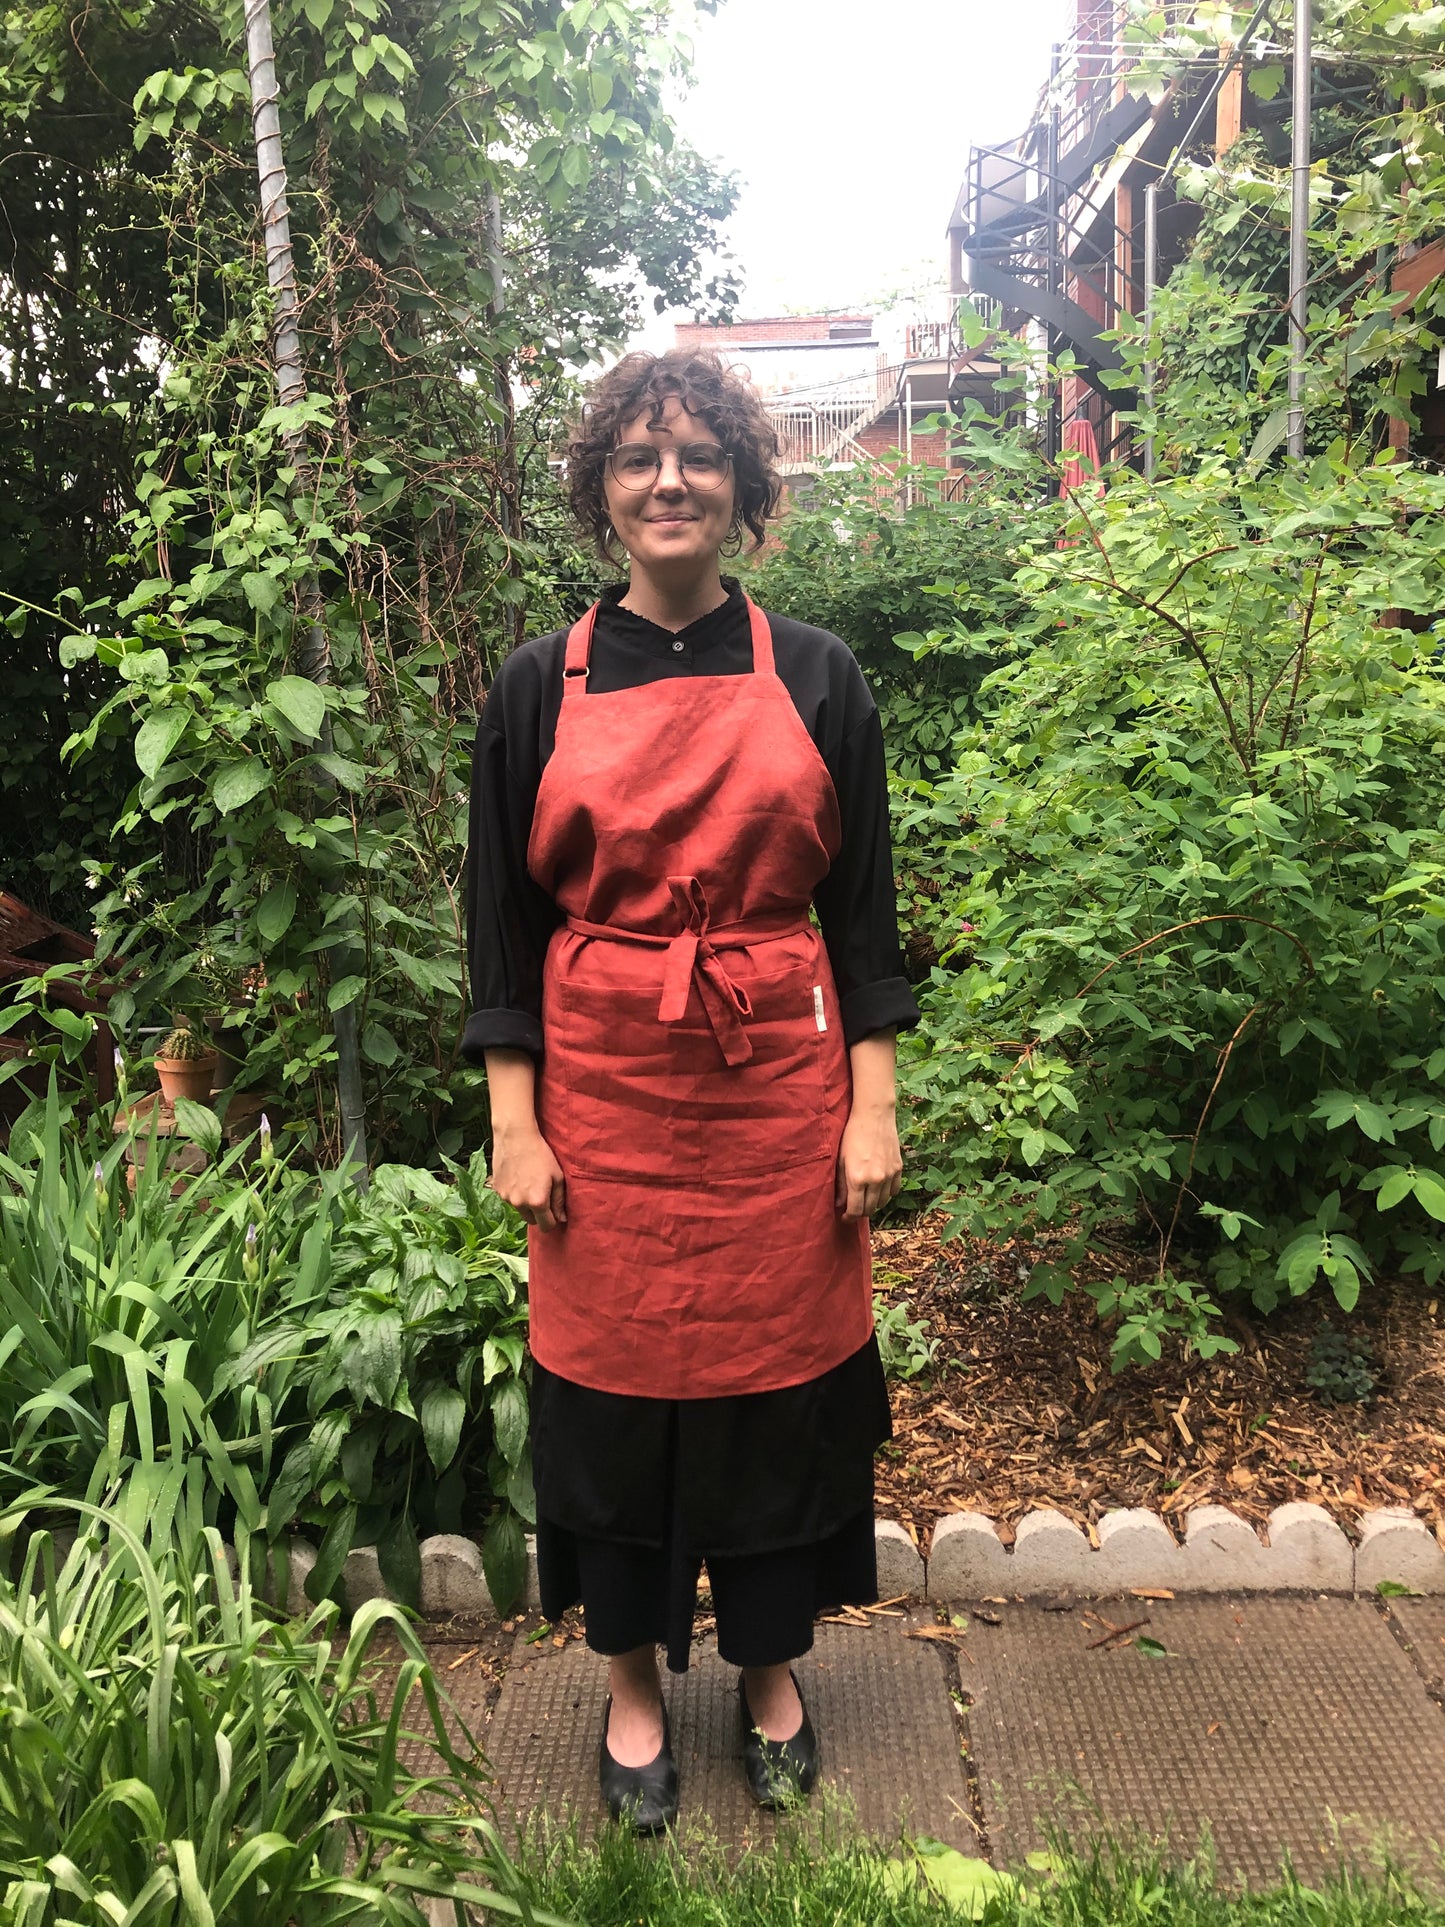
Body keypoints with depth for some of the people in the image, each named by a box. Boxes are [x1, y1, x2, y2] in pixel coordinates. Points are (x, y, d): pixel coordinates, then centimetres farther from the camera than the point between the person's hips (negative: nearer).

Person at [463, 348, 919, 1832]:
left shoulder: (814, 677, 2)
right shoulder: (540, 685, 2)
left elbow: (863, 906, 3)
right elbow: (501, 918, 2)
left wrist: (872, 1106, -2)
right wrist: (513, 1121, -3)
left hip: (782, 1082, 0)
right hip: (604, 1090, 0)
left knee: (778, 1365, 10)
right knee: (613, 1368, 9)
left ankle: (771, 1668, 33)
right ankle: (633, 1679, 32)